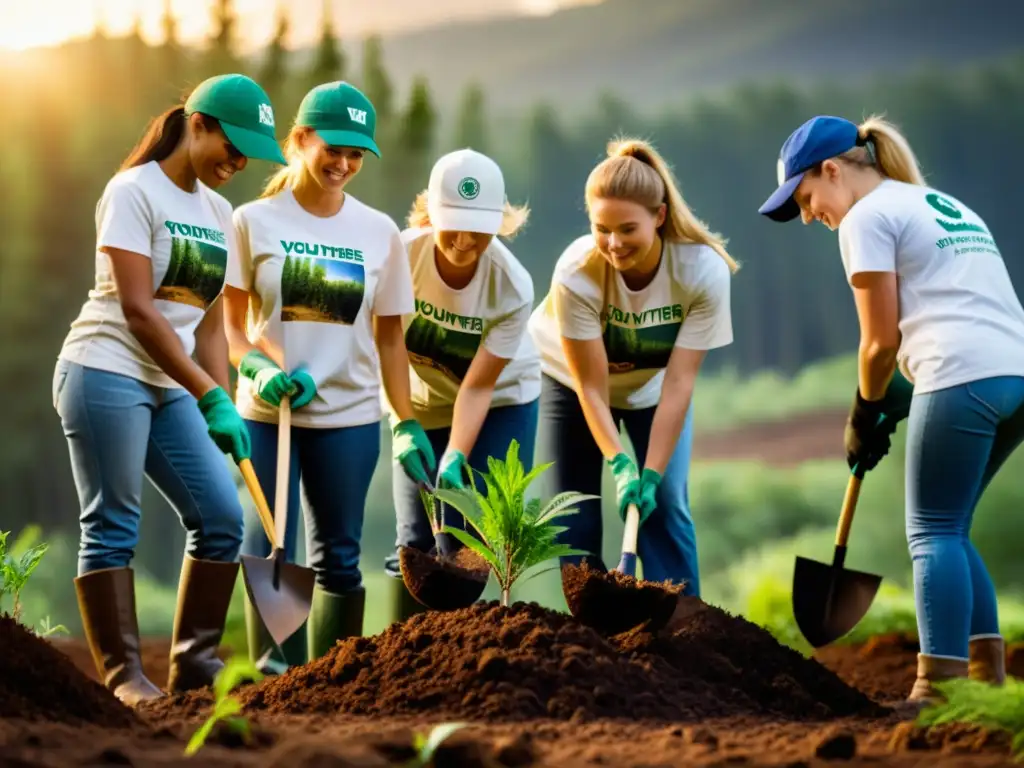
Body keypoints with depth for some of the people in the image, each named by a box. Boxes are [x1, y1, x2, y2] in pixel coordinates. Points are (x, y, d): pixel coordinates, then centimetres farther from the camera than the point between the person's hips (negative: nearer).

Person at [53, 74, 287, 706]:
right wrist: (210, 397, -19)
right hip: (107, 373, -8)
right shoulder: (134, 191, -9)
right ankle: (124, 675, -2)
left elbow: (210, 322, 14)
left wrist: (224, 409, 4)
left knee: (222, 516, 1)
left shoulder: (217, 212, 13)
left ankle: (195, 661, 9)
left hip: (172, 387, 8)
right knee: (113, 526, -5)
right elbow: (135, 308, -16)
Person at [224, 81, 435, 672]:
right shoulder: (255, 222, 2)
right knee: (271, 553, -4)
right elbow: (229, 321, 1)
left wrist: (409, 423, 6)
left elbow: (389, 338, 11)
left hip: (350, 417, 2)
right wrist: (257, 366, -18)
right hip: (267, 414, -2)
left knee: (339, 558, 4)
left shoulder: (379, 233, 7)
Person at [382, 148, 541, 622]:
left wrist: (454, 459, -32)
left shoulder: (513, 288, -28)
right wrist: (403, 426, -26)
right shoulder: (404, 254, -25)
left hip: (500, 403, -2)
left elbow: (478, 387, -24)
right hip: (422, 404, 2)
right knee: (414, 540, -2)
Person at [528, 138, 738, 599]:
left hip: (652, 385, 1)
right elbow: (591, 387, -27)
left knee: (665, 506, -10)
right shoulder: (577, 272, -34)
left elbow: (678, 384, -29)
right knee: (576, 520, -3)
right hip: (574, 382, 0)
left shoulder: (703, 270, -33)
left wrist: (653, 473, -32)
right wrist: (620, 465, -36)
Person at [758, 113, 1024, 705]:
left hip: (963, 378, -8)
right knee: (948, 529, 16)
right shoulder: (949, 208, 28)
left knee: (934, 533, -4)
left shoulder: (867, 217, 2)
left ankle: (940, 688, -11)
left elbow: (882, 339, -3)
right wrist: (889, 404, 20)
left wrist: (865, 416, 13)